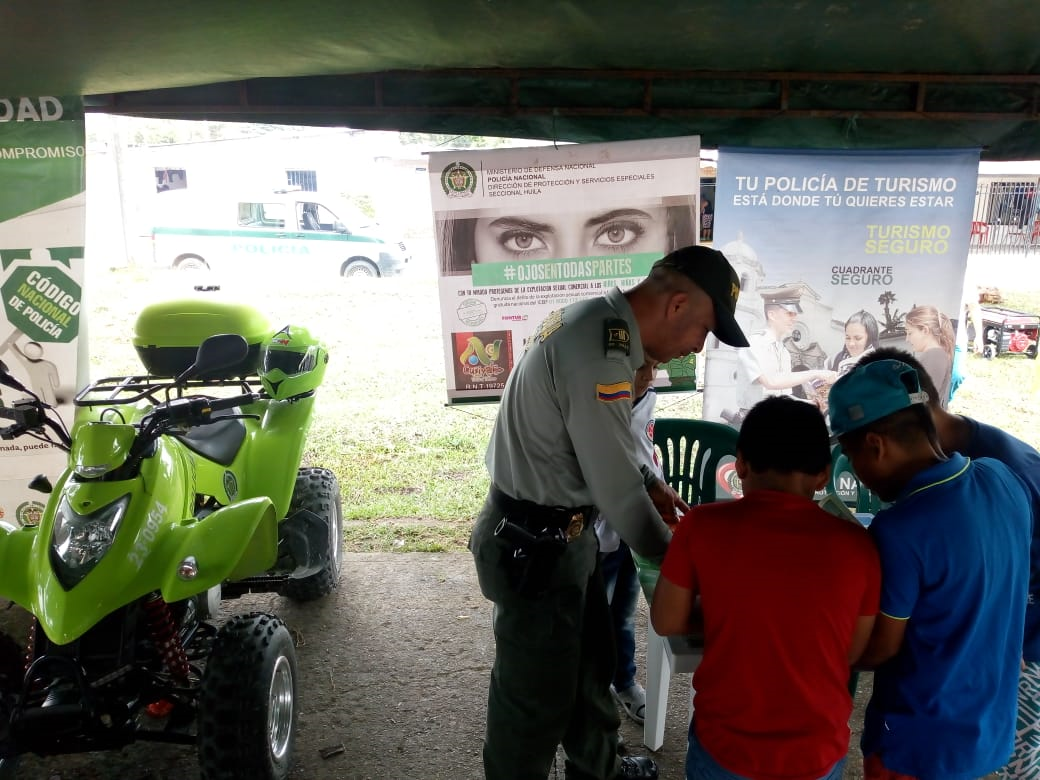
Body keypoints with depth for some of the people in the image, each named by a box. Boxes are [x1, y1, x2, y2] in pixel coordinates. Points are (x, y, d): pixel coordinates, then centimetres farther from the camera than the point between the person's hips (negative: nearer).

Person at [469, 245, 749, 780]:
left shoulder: (595, 320, 4)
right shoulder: (600, 354, -28)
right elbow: (615, 487, -22)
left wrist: (647, 484, 10)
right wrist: (673, 558, -6)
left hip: (556, 530, 10)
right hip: (535, 545, -10)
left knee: (589, 662, 26)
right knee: (536, 694, 9)